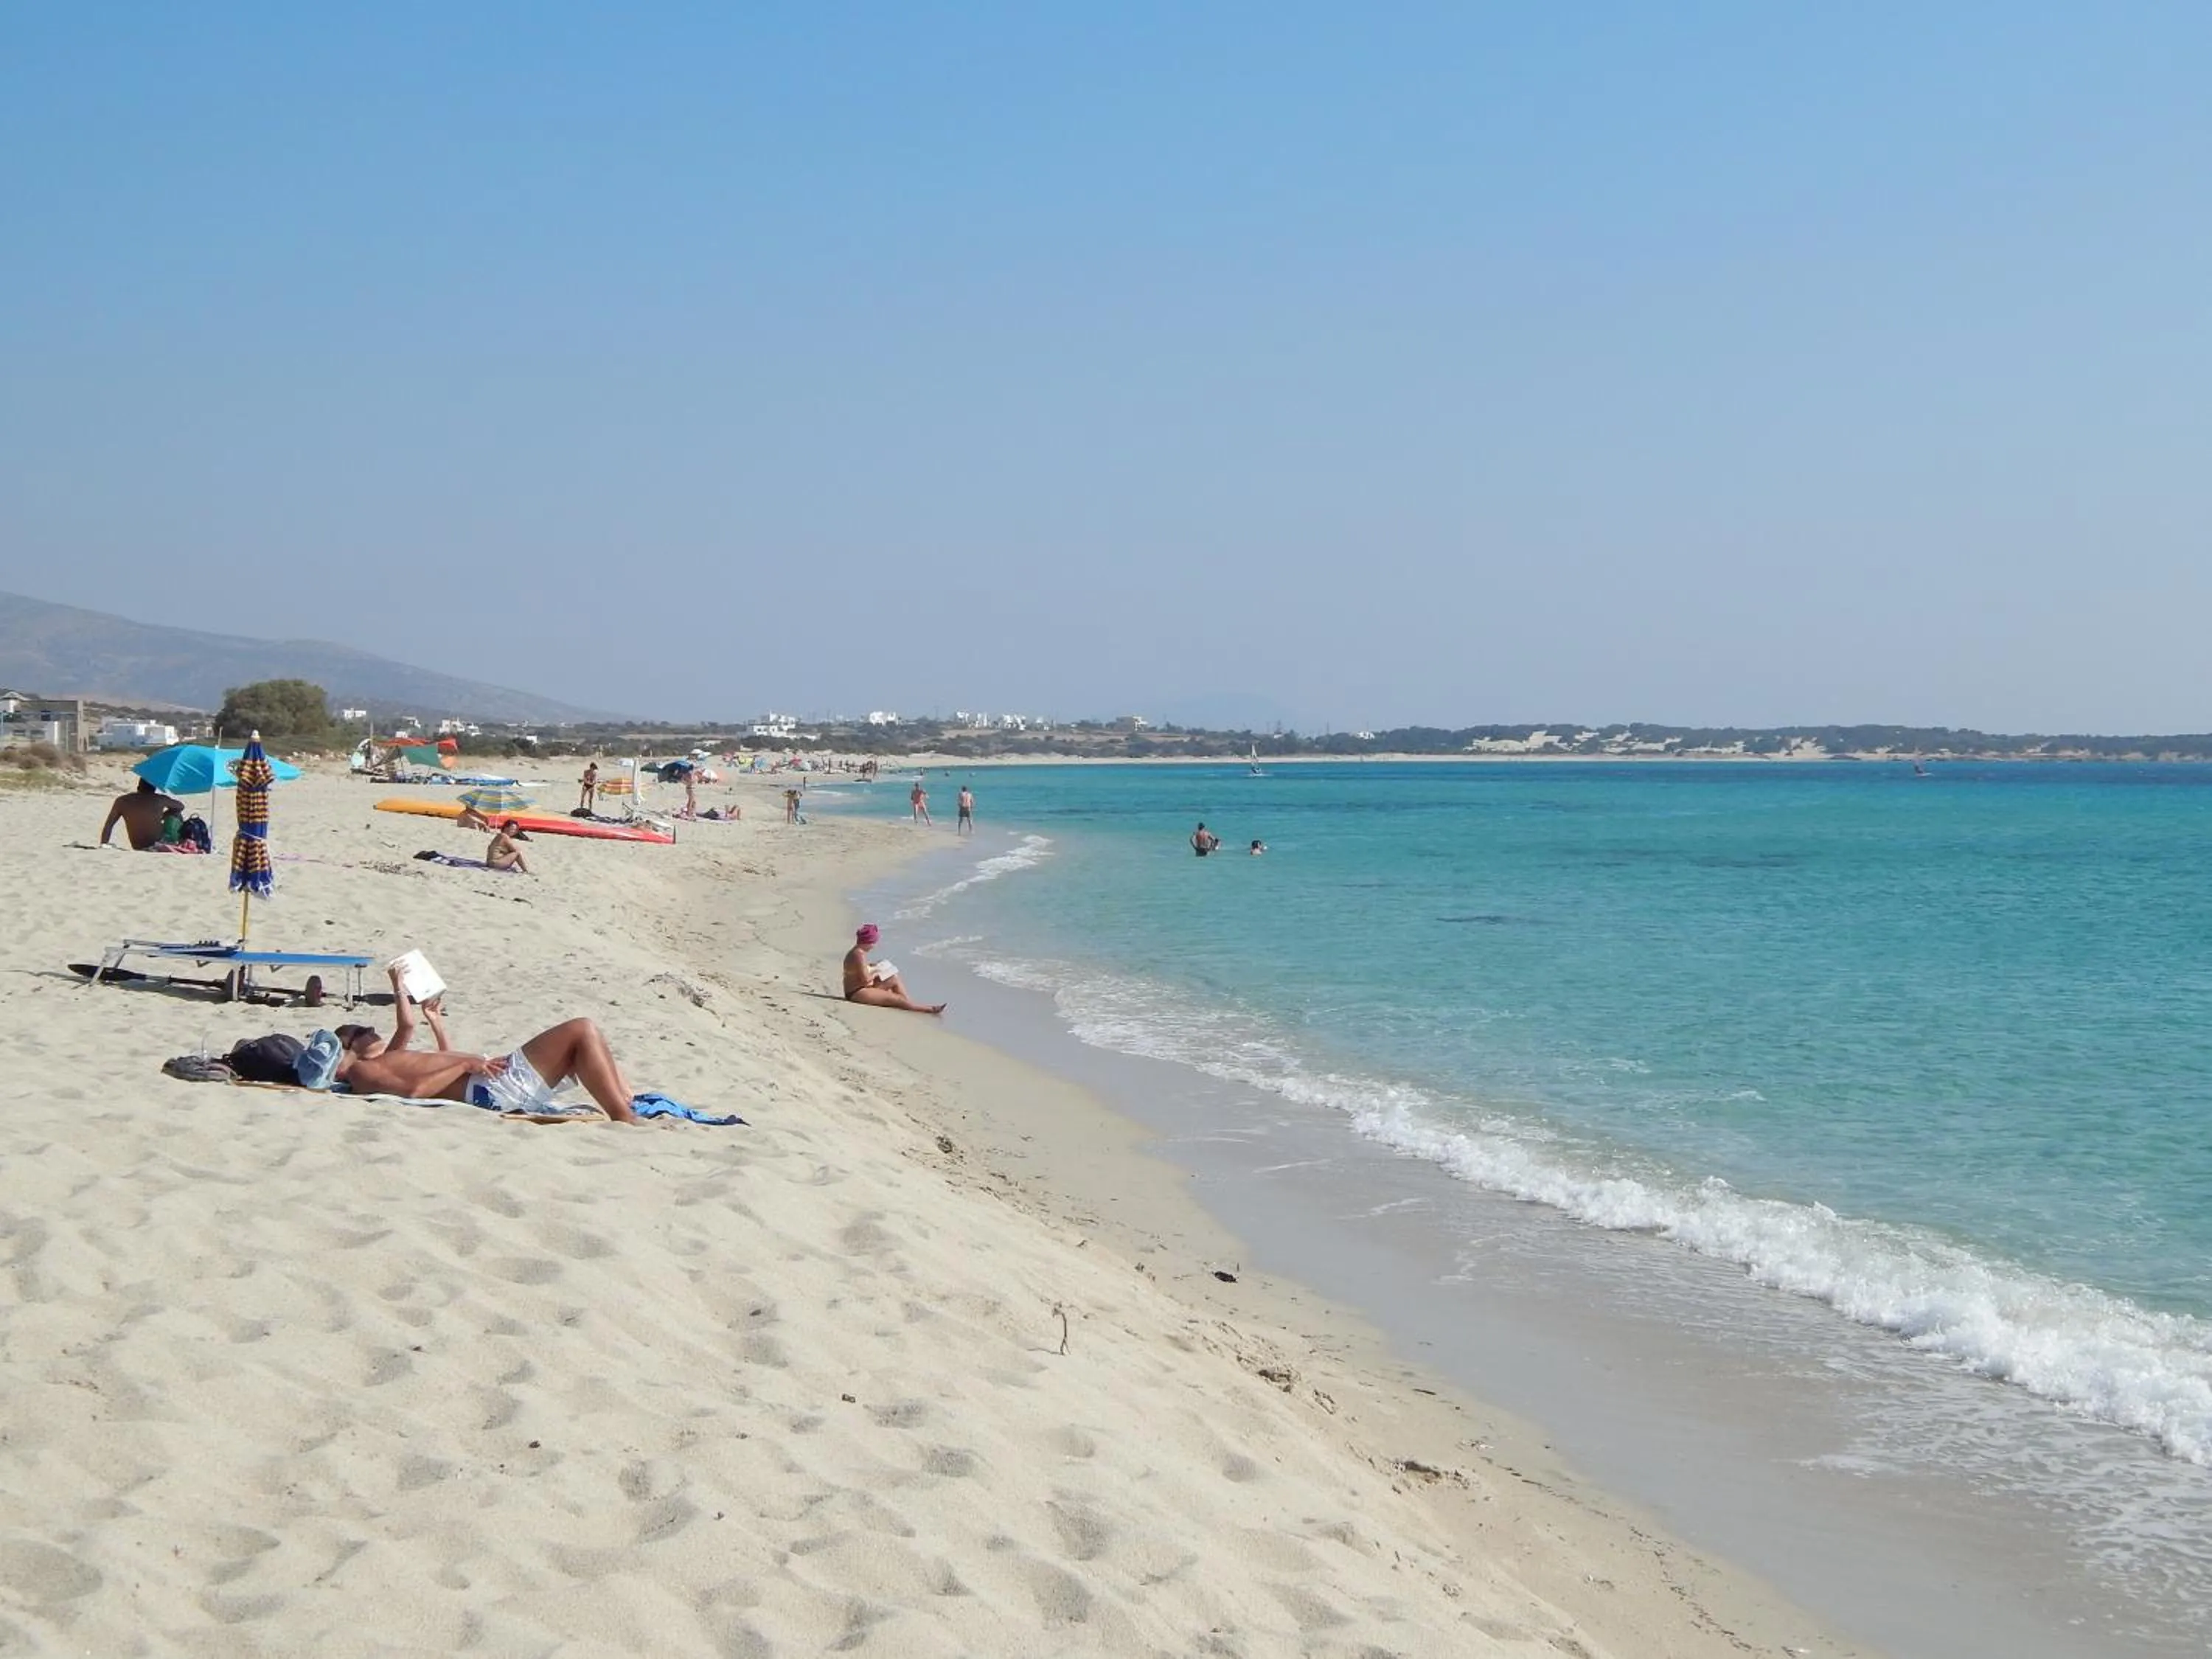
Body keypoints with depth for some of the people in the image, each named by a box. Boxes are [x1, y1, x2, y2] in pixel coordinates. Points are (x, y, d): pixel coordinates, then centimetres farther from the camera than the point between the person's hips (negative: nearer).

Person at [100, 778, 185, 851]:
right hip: (160, 844, -3)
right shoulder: (159, 799, -8)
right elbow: (181, 806, 10)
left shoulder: (121, 801, -3)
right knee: (176, 812, 20)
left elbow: (108, 825, -1)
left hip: (137, 848, 3)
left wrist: (103, 845, 7)